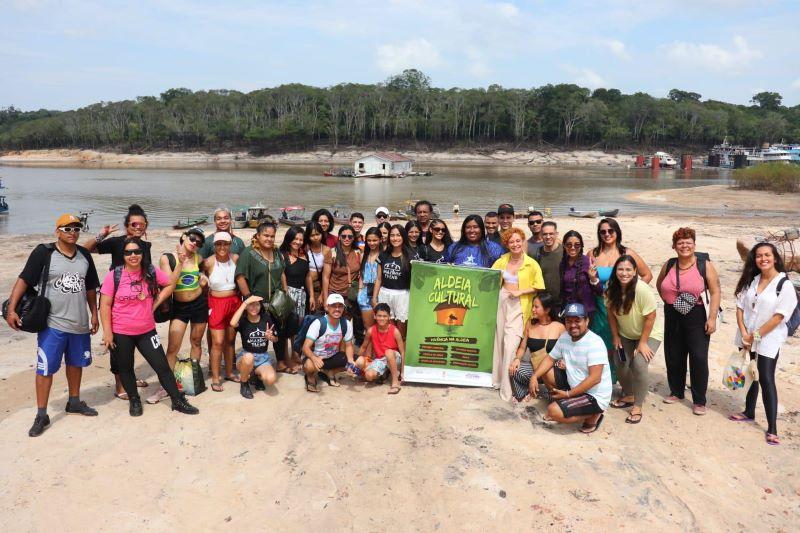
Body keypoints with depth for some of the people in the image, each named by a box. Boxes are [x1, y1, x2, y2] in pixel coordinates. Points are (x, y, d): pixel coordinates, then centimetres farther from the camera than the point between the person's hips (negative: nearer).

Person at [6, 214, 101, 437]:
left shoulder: (84, 255, 6)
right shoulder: (44, 252, -9)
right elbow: (24, 280, -10)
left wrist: (94, 314, 13)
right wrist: (11, 309, -18)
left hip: (80, 323, 5)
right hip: (52, 324, -5)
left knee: (76, 363, 18)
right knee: (45, 368, -3)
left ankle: (74, 402, 36)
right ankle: (41, 415, 8)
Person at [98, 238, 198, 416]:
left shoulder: (151, 272, -5)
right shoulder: (114, 275, -12)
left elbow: (171, 284, 10)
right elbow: (105, 305, -9)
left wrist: (155, 303, 1)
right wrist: (107, 332, -11)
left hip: (147, 331, 2)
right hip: (120, 333, -1)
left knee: (162, 366, 4)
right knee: (126, 369, 15)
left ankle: (178, 401, 16)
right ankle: (134, 400, 36)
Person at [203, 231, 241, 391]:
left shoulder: (236, 258, -5)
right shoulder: (208, 262, -13)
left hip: (234, 302, 3)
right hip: (217, 303, -3)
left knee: (230, 339, 15)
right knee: (218, 342, -3)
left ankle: (229, 372, 30)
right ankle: (215, 378, 9)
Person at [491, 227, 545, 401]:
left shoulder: (532, 264, -5)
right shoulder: (502, 260, 7)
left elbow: (539, 287, -6)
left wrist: (519, 292, -12)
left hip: (518, 305, -4)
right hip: (501, 301, 4)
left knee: (510, 344, -11)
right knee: (499, 340, 10)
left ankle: (507, 387, -3)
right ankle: (497, 377, 28)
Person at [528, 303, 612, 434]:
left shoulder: (595, 343, -24)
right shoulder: (564, 337, 0)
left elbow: (595, 378, -28)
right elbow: (550, 359, 10)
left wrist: (568, 394, -25)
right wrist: (534, 377, -8)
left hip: (595, 397, -8)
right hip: (575, 388, 8)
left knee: (554, 411, -22)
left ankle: (593, 415, -1)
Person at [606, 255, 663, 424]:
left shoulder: (643, 289, -30)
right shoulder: (612, 289, -14)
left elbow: (650, 317, -23)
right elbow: (611, 313, -1)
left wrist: (643, 343, -19)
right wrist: (615, 336, -1)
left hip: (649, 335, -5)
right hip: (625, 335, 5)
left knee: (639, 365, -21)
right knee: (620, 365, 0)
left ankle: (637, 407, -6)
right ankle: (628, 397, 28)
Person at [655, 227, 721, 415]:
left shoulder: (705, 265, -7)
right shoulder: (668, 265, 4)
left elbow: (715, 292, -9)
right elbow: (659, 284, 22)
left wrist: (712, 318, -15)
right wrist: (668, 301, 10)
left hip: (697, 318, -4)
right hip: (673, 318, 4)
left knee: (699, 359, -5)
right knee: (673, 357, 12)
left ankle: (699, 401, 7)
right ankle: (676, 392, 31)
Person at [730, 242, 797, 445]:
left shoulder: (784, 285, -11)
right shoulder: (751, 280, 5)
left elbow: (779, 316, -16)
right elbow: (740, 307, 4)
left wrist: (756, 335, -14)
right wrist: (743, 332, -9)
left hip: (769, 340, -5)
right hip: (747, 338, 5)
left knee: (766, 379, -9)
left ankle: (772, 429, -4)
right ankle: (749, 412, 34)